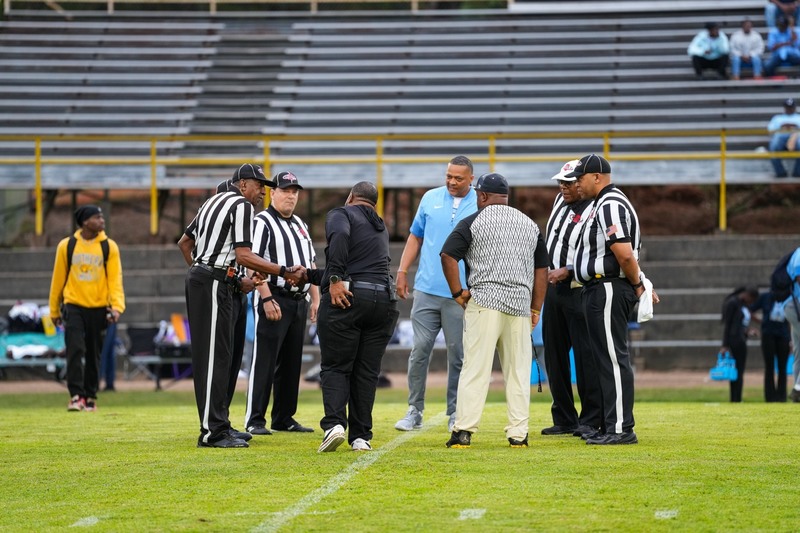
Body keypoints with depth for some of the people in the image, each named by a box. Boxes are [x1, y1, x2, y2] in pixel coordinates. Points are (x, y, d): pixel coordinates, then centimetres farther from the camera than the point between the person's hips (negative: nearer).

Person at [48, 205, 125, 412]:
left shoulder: (109, 247, 1)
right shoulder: (66, 246, 1)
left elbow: (115, 279, -3)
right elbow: (58, 278, 7)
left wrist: (117, 306, -15)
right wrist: (54, 310, 10)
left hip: (99, 309, 1)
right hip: (74, 307, -1)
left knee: (93, 354, 8)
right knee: (75, 350, -13)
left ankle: (91, 397, 18)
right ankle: (76, 396, -11)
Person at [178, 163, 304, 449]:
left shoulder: (213, 201, 20)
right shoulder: (241, 205, -8)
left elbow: (184, 242, 26)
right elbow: (243, 256, -18)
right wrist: (284, 272, -19)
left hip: (197, 278, 10)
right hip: (214, 284, -10)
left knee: (215, 356, 13)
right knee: (214, 357, -10)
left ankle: (218, 424, 17)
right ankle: (212, 431, -12)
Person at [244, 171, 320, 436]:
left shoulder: (300, 225, 20)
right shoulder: (262, 222, -5)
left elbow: (310, 264, 23)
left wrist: (316, 299, 14)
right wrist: (267, 299, -21)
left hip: (299, 302, 8)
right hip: (274, 300, -8)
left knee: (291, 363, 10)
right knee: (264, 361, -9)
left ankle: (284, 418, 16)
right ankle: (254, 421, -8)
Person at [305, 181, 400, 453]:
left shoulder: (341, 214, 7)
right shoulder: (381, 228, 28)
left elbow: (339, 236, -17)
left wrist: (335, 279, -21)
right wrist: (308, 275, 35)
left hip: (346, 298, -5)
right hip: (384, 302, 5)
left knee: (335, 367, 1)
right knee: (367, 372, 8)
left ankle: (334, 423, -17)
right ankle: (361, 436, 4)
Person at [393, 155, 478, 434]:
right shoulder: (431, 198, 10)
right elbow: (416, 236, 16)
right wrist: (402, 271, 7)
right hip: (427, 289, 2)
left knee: (458, 355, 3)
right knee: (420, 349, 0)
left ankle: (455, 413, 12)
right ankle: (414, 411, 6)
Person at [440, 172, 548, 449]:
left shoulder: (473, 222, 2)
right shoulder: (530, 224, 15)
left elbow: (448, 255, -9)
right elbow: (541, 269, 15)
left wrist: (457, 292, -3)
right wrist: (536, 309, 17)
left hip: (484, 302, -3)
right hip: (520, 305, 3)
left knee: (475, 368, -5)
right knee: (518, 371, 7)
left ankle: (463, 431, -10)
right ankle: (518, 433, 4)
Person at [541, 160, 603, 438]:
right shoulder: (561, 201, 11)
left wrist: (567, 271, -21)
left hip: (579, 292, -9)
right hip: (553, 287, 9)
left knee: (586, 355, -7)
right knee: (554, 355, 10)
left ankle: (591, 420, -4)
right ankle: (564, 419, 17)